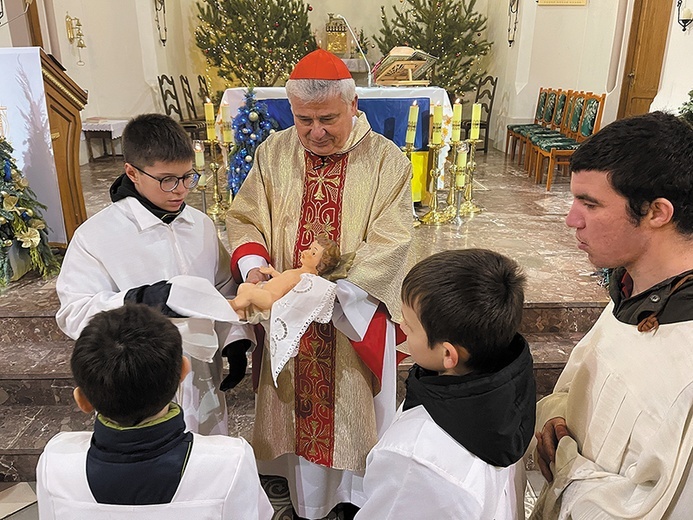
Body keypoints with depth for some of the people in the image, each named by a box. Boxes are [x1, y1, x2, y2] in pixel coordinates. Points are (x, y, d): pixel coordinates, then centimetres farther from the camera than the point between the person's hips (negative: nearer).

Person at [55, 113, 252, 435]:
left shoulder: (202, 225, 4)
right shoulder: (96, 235, -12)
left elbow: (223, 288, 12)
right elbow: (72, 313, -15)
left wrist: (235, 339, 1)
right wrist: (138, 300, -30)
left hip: (201, 376, 5)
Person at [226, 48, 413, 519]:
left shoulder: (387, 160, -10)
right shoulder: (273, 154, -2)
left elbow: (390, 244, -17)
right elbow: (245, 218, 1)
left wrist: (329, 286, -27)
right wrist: (253, 268, -19)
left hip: (355, 316, -2)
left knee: (353, 406, 15)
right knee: (299, 404, 17)